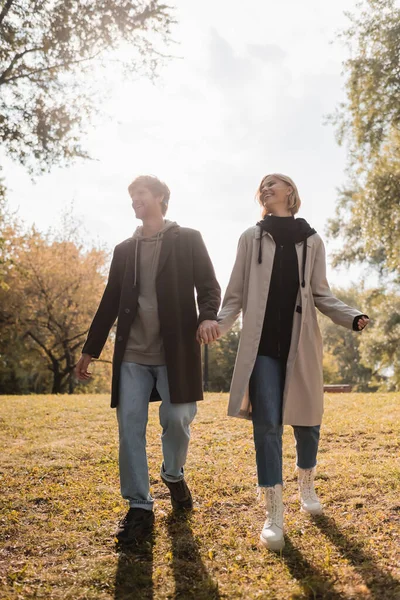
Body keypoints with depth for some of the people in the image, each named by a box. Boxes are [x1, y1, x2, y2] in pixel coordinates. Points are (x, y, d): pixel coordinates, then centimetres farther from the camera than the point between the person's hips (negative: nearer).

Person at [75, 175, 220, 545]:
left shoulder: (188, 240, 7)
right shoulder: (124, 249, 18)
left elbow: (208, 286, 0)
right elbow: (110, 302, 18)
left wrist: (208, 316, -21)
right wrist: (91, 349, 16)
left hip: (175, 349, -3)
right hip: (132, 352, 3)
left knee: (177, 420, -5)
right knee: (130, 427, -4)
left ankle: (173, 475, 27)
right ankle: (139, 508, 5)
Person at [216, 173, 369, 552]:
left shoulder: (311, 241, 9)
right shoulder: (251, 237, 8)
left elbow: (322, 295, 8)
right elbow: (236, 294, 5)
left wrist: (353, 318, -9)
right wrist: (218, 323, -12)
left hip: (301, 343, 1)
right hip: (262, 344, -1)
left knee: (306, 419, 8)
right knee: (266, 423, -7)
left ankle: (306, 484, 36)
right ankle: (273, 513, 0)